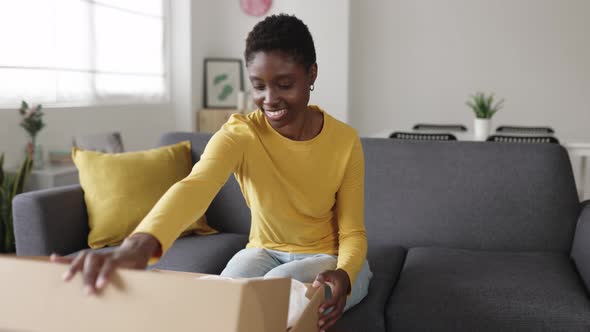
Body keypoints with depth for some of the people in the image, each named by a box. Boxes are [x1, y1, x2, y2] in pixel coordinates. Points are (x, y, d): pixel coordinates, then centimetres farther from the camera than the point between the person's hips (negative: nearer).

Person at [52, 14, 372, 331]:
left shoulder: (345, 140, -16)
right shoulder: (239, 134, -20)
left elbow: (352, 233, -11)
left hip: (329, 259, 0)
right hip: (264, 252, 0)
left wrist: (344, 274, -36)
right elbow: (195, 185, -42)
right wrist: (140, 244, -64)